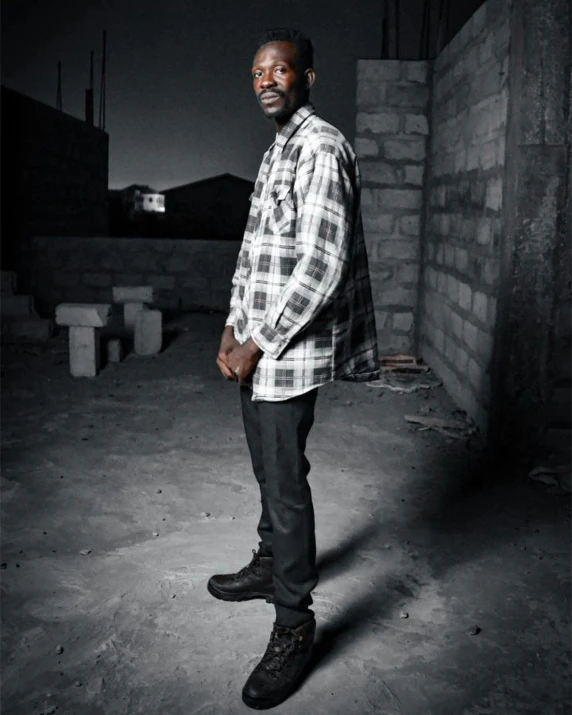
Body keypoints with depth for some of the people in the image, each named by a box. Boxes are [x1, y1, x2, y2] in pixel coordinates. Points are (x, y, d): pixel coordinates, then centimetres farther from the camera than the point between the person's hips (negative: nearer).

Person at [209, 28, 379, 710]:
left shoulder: (321, 147, -13)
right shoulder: (276, 152, 19)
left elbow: (320, 265, -22)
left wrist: (258, 344, -18)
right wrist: (234, 328, 13)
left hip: (290, 349, -9)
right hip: (259, 346, 10)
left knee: (285, 483, -4)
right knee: (268, 469, 20)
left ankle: (294, 626, 10)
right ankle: (269, 567, 39)